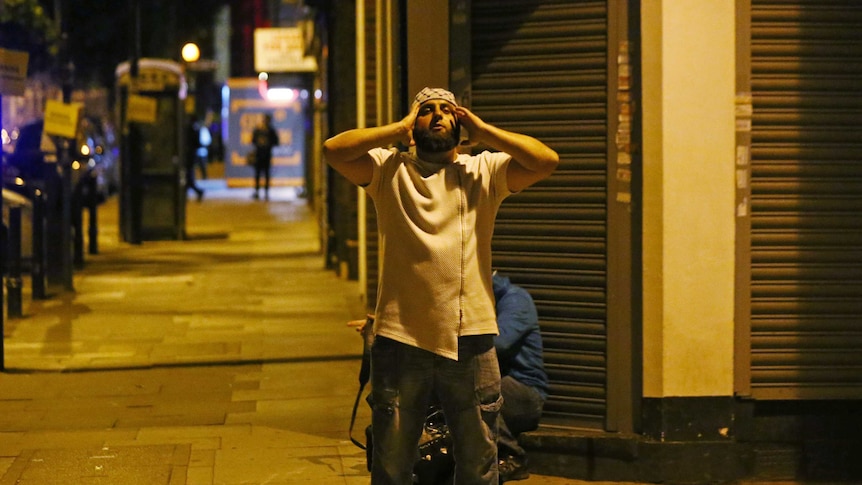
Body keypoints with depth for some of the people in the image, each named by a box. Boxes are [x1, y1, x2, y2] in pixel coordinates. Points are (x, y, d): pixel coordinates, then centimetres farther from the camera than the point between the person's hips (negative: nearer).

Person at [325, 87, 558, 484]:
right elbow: (334, 149, -9)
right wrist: (400, 128, 0)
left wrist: (482, 131, 0)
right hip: (400, 340, 0)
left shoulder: (484, 172, 8)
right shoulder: (389, 169, 6)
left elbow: (546, 160, -6)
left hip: (470, 340, 1)